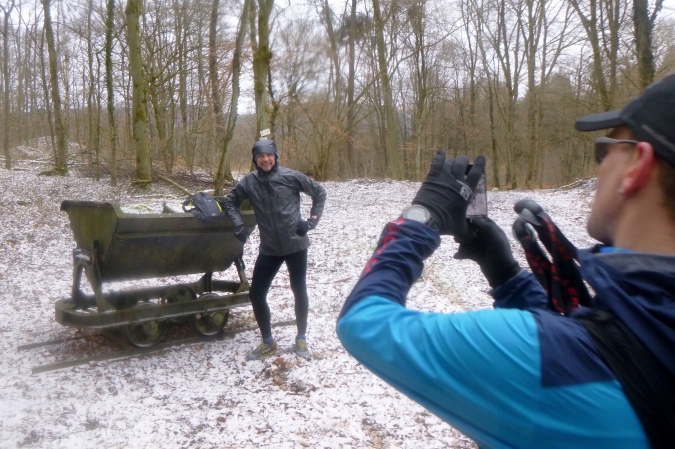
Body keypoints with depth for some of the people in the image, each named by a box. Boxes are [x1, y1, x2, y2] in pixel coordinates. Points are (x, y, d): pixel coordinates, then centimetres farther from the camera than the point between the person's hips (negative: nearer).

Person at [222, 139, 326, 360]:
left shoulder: (291, 176, -9)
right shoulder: (248, 182, -4)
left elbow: (319, 192, 1)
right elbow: (229, 202, 10)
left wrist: (312, 221, -6)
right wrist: (238, 226, -4)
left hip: (296, 245, -2)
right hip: (269, 249, 2)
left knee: (299, 291, 7)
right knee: (256, 294, 1)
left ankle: (301, 339, 27)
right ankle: (268, 342, 20)